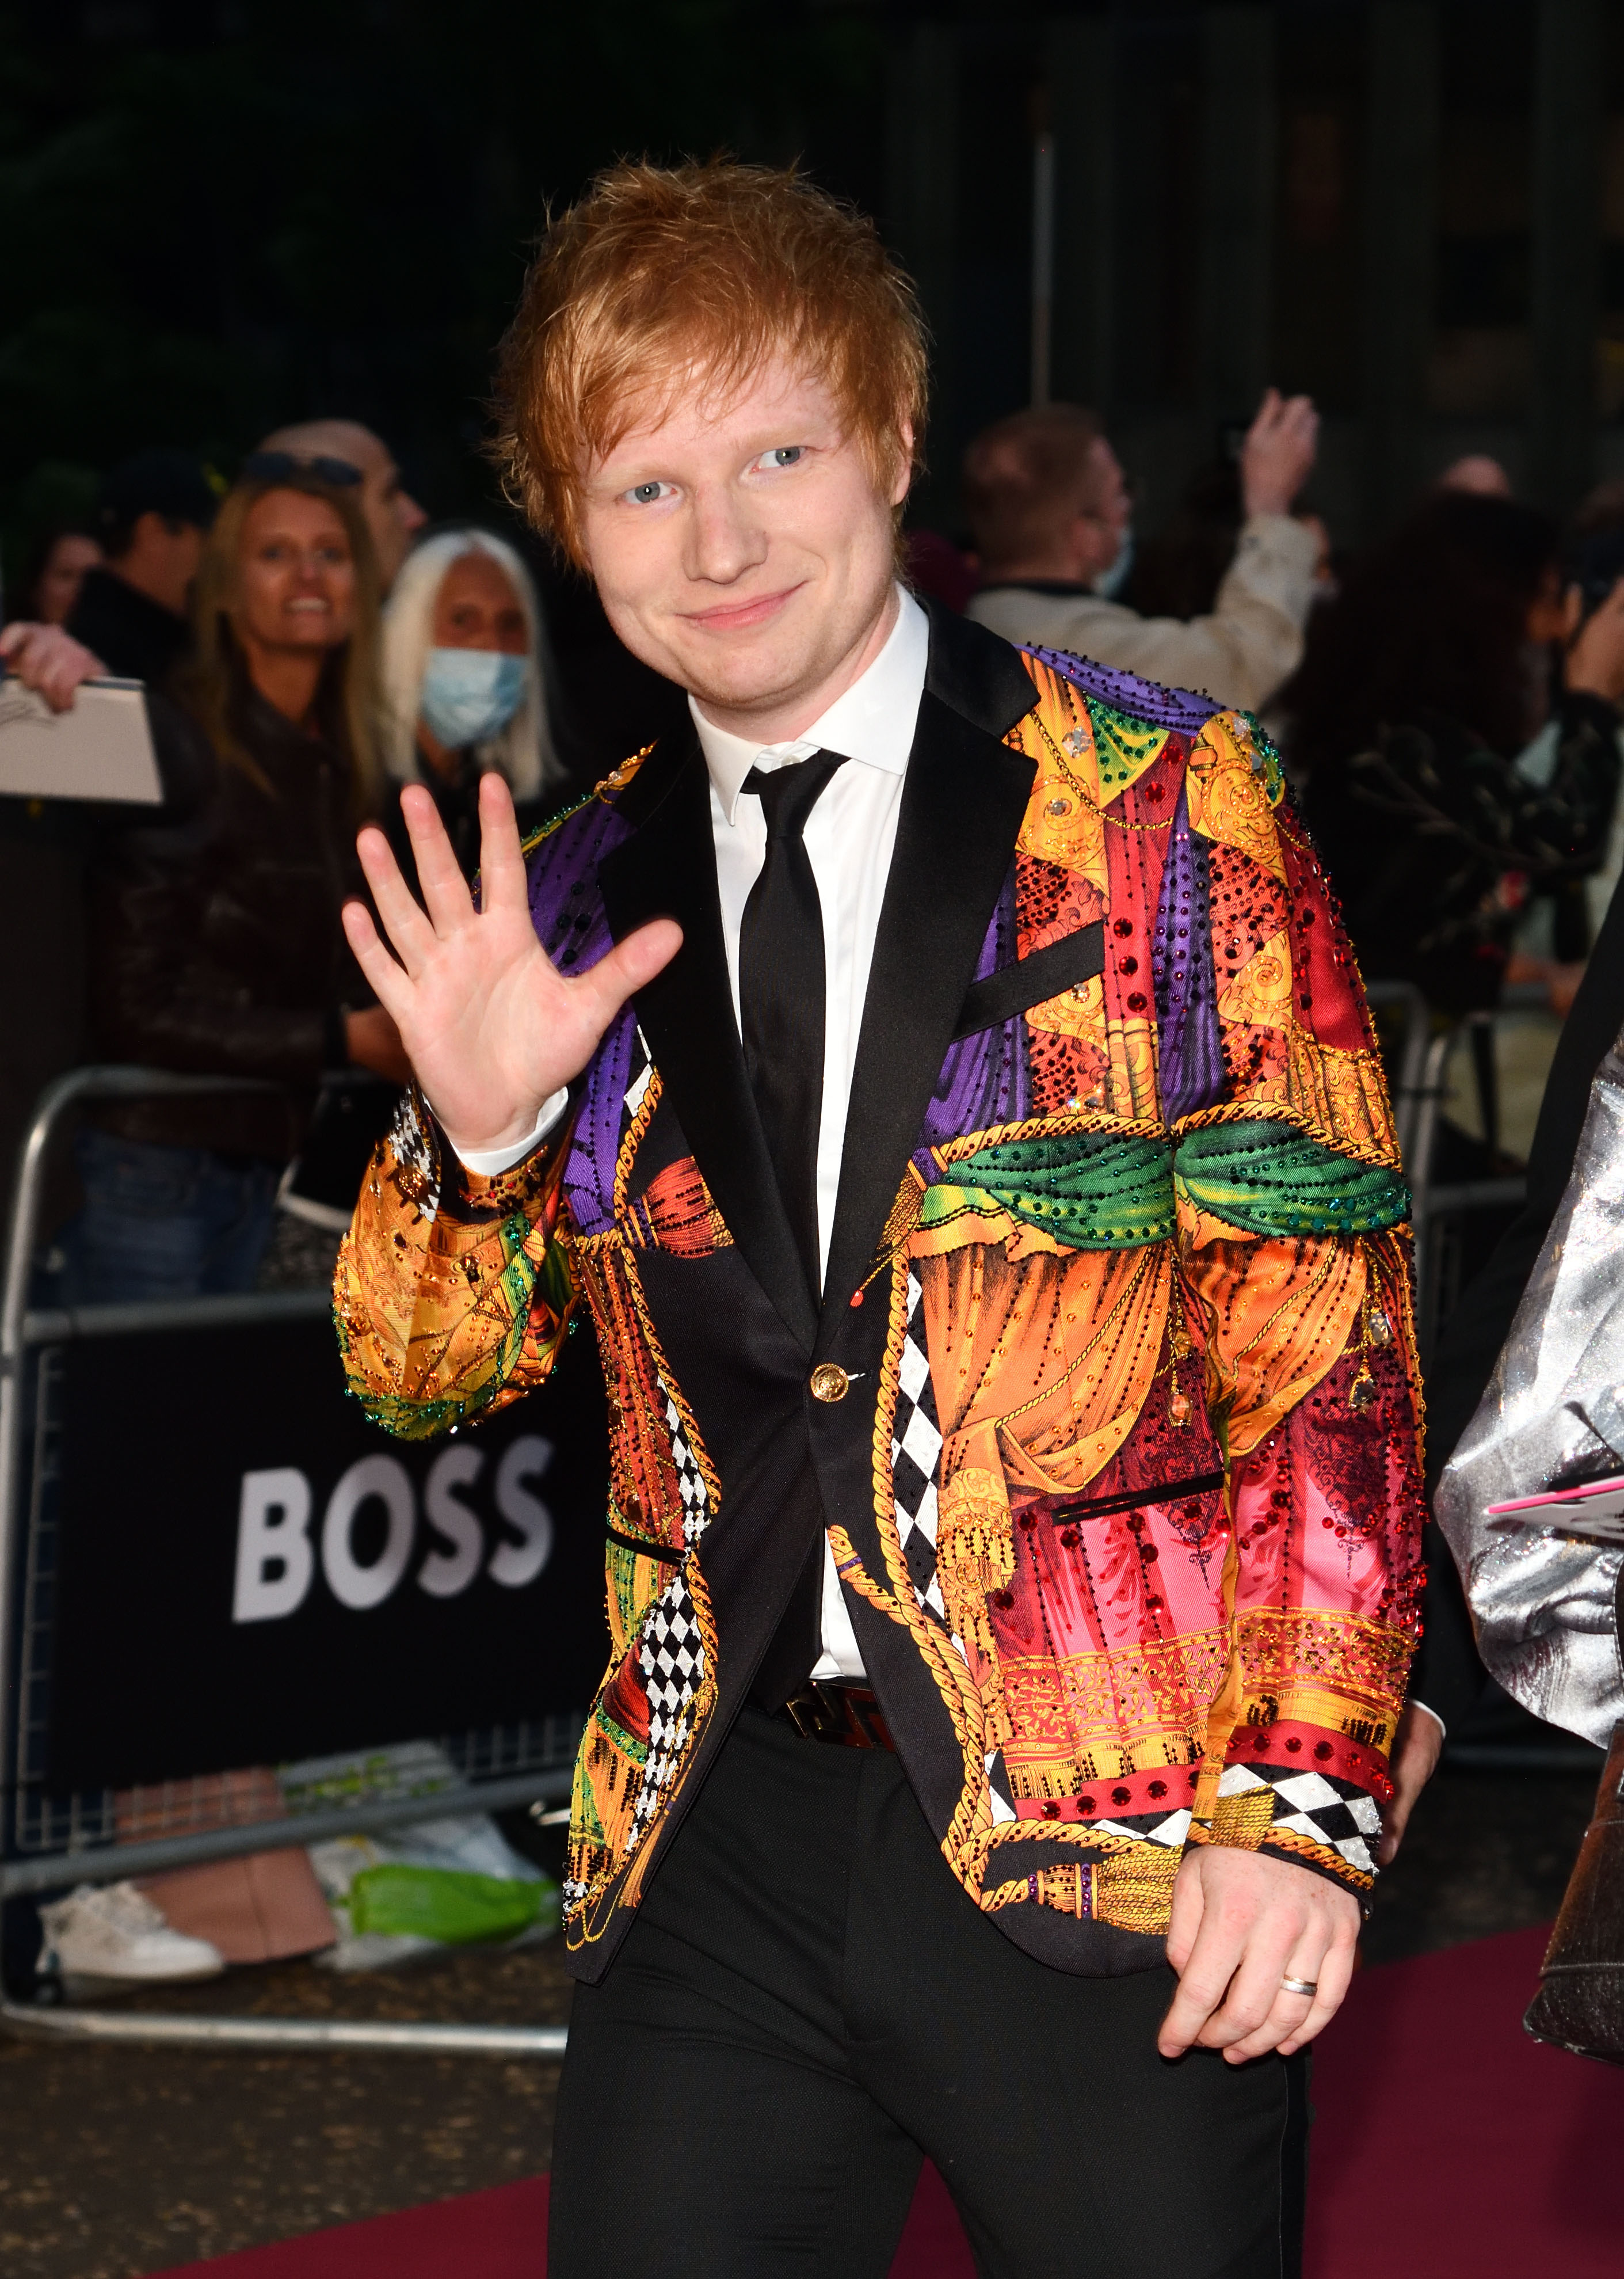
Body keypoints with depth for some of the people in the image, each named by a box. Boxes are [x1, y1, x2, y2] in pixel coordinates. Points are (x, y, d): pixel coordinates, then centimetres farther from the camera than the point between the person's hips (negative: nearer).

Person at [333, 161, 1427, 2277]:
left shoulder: (1162, 806, -5)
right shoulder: (591, 894, 8)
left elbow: (1327, 1319, -7)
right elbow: (429, 1370, 14)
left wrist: (1301, 1801, -14)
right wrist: (482, 1125, -7)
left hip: (1110, 1844, -4)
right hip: (721, 1834, 4)